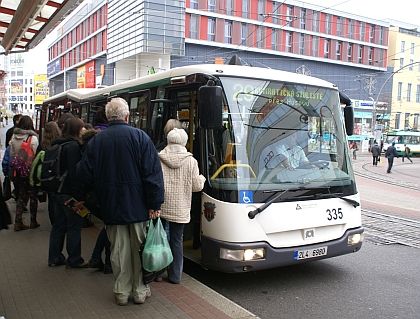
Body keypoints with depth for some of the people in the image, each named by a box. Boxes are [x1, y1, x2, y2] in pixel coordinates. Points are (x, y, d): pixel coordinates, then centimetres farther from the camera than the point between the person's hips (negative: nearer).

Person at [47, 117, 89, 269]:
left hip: (56, 192, 9)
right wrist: (79, 196, -19)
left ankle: (55, 258, 25)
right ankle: (74, 260, 10)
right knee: (74, 227, 2)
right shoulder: (73, 146, -16)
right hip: (69, 193, -9)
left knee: (59, 225, 16)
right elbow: (74, 173, -21)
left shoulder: (56, 144, 12)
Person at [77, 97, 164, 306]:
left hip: (111, 208, 2)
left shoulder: (96, 141, -1)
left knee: (119, 250, 11)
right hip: (138, 207, -1)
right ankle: (140, 292, 22)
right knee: (139, 249, 11)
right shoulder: (140, 137, -8)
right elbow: (153, 173, -13)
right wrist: (155, 204, -9)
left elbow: (85, 175, 0)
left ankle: (122, 293, 21)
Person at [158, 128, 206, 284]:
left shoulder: (158, 159, -5)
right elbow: (196, 186, -3)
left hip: (160, 206, 1)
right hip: (180, 209, 0)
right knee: (176, 240, 10)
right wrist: (202, 178, 19)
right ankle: (175, 275, 17)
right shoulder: (191, 161, -6)